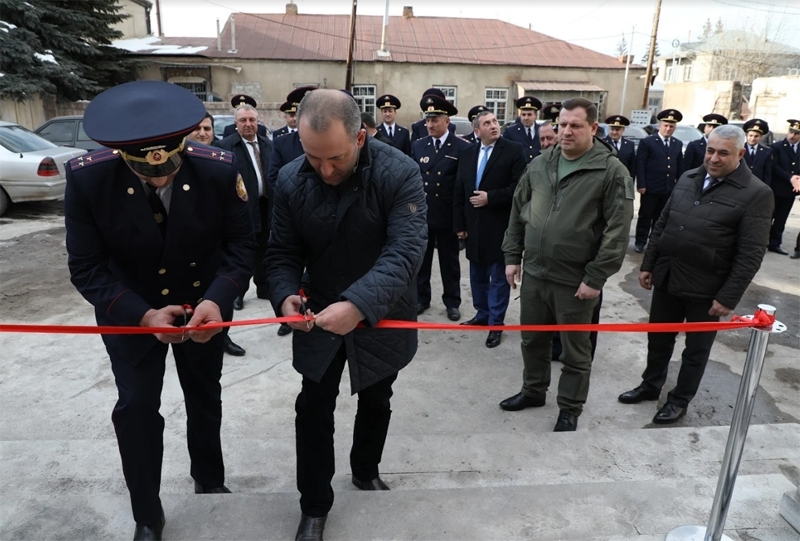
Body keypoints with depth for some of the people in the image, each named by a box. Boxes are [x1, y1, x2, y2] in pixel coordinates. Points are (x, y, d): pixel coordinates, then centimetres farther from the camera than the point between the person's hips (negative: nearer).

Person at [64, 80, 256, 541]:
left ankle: (210, 481, 47)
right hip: (130, 311, -1)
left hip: (204, 304, 1)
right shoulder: (86, 177, -25)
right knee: (136, 408, 3)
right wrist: (141, 314, -31)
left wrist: (217, 300, -32)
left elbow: (241, 243, -16)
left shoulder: (220, 169, -25)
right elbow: (86, 267, -18)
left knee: (205, 399, 19)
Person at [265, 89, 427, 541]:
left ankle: (366, 471, 48)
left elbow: (405, 250, -31)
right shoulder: (291, 180, -11)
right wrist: (286, 294, -25)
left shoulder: (399, 173, -23)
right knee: (313, 410, 8)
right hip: (319, 316, 2)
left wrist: (358, 303, -43)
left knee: (376, 404, 20)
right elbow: (284, 251, -4)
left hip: (381, 316, -1)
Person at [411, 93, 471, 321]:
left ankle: (452, 302, 22)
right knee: (420, 259, 12)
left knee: (449, 261, 10)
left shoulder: (462, 148, -5)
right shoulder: (418, 146, 7)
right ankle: (421, 298, 26)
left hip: (447, 216, -3)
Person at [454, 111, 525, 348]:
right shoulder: (467, 153, 9)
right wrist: (460, 224, 5)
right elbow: (459, 191, 9)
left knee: (498, 277, 4)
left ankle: (496, 323, 14)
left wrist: (490, 198, -18)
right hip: (474, 225, 5)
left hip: (499, 226, -5)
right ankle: (482, 314, 32)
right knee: (477, 275, 16)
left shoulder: (513, 150, -6)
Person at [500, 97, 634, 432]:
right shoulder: (539, 164, 6)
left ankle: (570, 409, 29)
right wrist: (512, 256, 8)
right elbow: (518, 211, 12)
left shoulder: (612, 172, -10)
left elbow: (617, 230, -13)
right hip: (533, 272, 5)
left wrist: (596, 278, -16)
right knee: (532, 338, 19)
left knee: (575, 349, 11)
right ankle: (533, 390, 40)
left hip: (575, 280, -5)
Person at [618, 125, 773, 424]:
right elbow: (661, 224, 11)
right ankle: (650, 385, 38)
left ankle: (680, 400, 31)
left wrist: (728, 297, -16)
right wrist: (648, 264, 8)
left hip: (706, 289, -5)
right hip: (666, 279, 5)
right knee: (658, 338, 18)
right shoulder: (688, 178, 5)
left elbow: (751, 254, -13)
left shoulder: (756, 193, -11)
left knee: (696, 348, 13)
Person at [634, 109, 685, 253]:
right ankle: (640, 242, 13)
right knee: (645, 216, 4)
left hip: (669, 188, 4)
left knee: (661, 218, 12)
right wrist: (641, 184, -14)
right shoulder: (647, 142, -3)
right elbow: (640, 165, -8)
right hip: (650, 188, -4)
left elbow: (680, 166, 13)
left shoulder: (678, 144, 12)